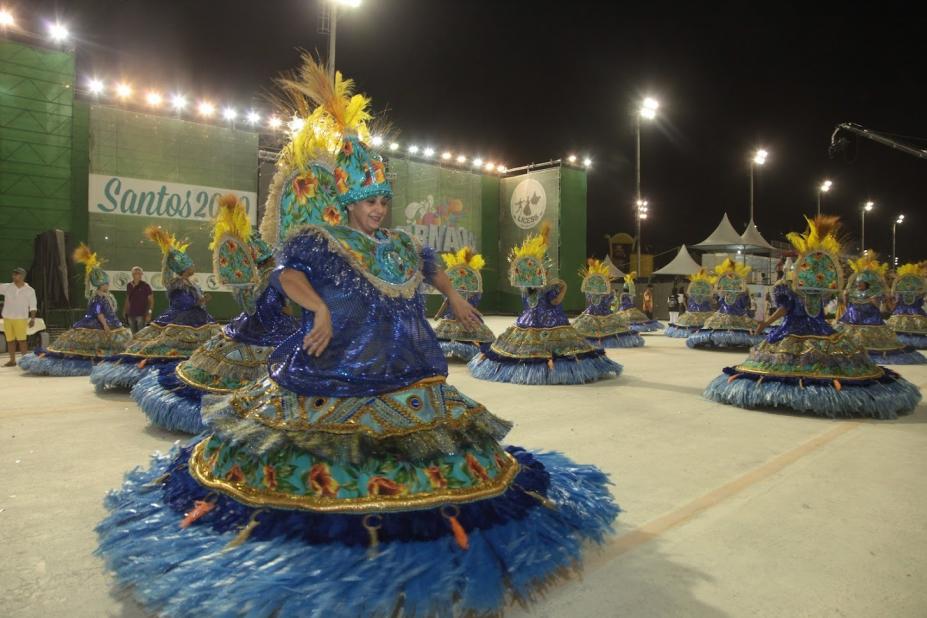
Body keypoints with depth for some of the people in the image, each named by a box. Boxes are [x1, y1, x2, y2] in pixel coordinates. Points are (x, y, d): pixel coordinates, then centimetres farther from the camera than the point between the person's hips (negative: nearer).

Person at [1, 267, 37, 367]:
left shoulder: (29, 290, 1)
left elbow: (33, 306, 1)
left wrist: (32, 319, -6)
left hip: (21, 319, -3)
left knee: (21, 339, -5)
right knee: (10, 340, 7)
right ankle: (12, 360, 14)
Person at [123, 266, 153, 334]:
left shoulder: (145, 285, -5)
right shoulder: (129, 285, 9)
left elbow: (151, 300, -5)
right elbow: (127, 299, 19)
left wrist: (149, 313, -11)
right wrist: (125, 311, 15)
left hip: (141, 314, -5)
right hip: (131, 314, 5)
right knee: (133, 334, 11)